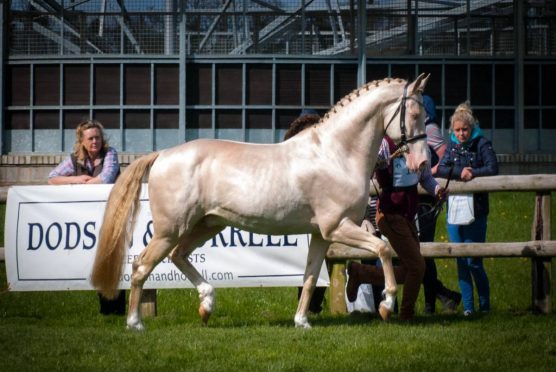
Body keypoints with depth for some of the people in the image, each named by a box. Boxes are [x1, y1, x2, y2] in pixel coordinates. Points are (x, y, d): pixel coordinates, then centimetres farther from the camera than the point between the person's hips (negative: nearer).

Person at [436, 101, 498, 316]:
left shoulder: (482, 145, -3)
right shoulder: (452, 146, 9)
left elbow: (492, 169, -15)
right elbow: (440, 170, -4)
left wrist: (471, 173, -15)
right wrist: (460, 172, -18)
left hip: (475, 211, -4)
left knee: (474, 262, -4)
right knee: (461, 262, 5)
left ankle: (485, 305, 12)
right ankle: (468, 306, 11)